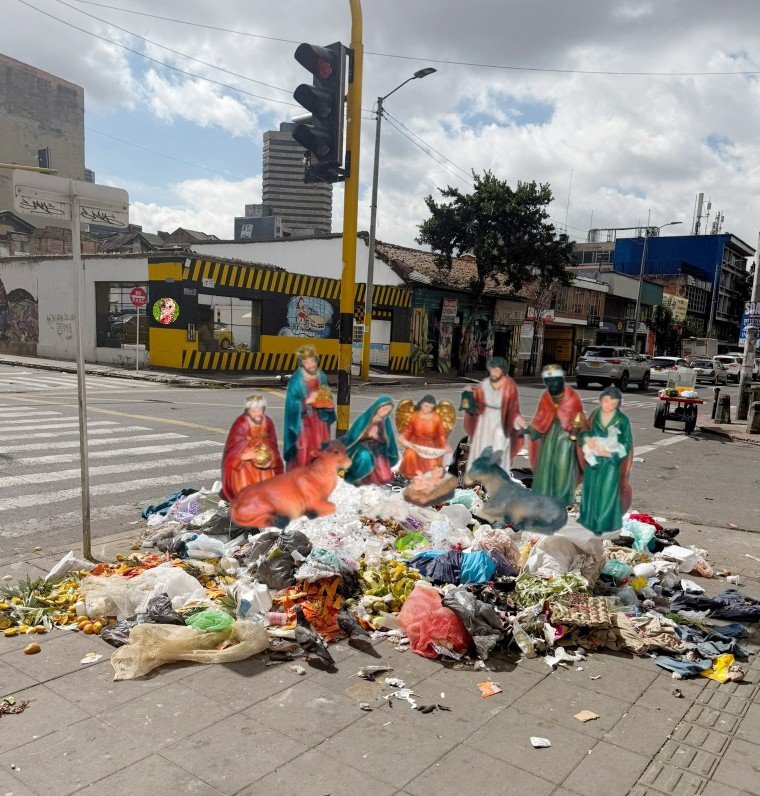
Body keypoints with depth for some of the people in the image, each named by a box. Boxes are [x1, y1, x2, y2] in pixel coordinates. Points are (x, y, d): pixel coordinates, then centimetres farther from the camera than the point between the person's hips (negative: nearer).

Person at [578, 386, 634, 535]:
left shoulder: (622, 420, -14)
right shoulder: (594, 415, -3)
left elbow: (627, 443, -9)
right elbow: (583, 432, 7)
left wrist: (610, 452, -20)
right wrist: (586, 438, -15)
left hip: (611, 463, -4)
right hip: (593, 460, 4)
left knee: (606, 493, 4)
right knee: (591, 489, 16)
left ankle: (602, 523, 19)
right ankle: (590, 518, 35)